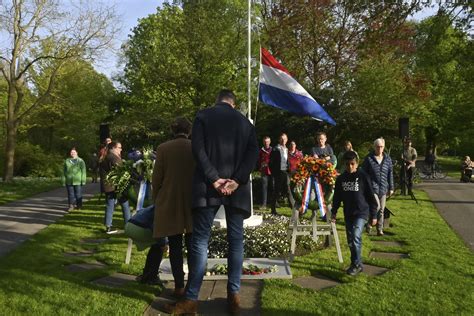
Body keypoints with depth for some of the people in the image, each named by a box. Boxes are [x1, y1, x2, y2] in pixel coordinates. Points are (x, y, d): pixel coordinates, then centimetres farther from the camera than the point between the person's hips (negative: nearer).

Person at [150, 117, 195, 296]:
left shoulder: (163, 149, -5)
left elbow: (156, 179, -2)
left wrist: (157, 201, 13)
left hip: (170, 204, -1)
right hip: (193, 203, 2)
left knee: (175, 246, 6)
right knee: (193, 245, 11)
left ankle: (179, 286, 8)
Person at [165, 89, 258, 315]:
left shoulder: (203, 116, 6)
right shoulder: (244, 121, 14)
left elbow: (198, 149, -8)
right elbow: (253, 152, 1)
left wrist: (213, 179, -10)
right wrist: (237, 180, -8)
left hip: (208, 187, -2)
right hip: (236, 188, 3)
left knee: (200, 241, 0)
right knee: (236, 240, 8)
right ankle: (234, 295, 10)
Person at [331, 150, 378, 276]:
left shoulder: (363, 177, -7)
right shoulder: (341, 178, 5)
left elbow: (371, 197, -3)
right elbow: (337, 197, 13)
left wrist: (373, 215, -3)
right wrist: (334, 212, 10)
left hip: (361, 213, -5)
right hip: (348, 214, 5)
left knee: (356, 236, -18)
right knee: (350, 241, 9)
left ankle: (357, 264, -5)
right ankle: (356, 263, 24)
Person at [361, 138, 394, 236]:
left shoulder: (387, 159, 7)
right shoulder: (369, 158, -4)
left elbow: (390, 174, 11)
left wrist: (391, 188, 10)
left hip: (383, 188, 4)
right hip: (372, 187, -4)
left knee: (381, 210, 7)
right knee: (376, 206, -15)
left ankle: (380, 230, 17)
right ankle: (368, 224, 8)